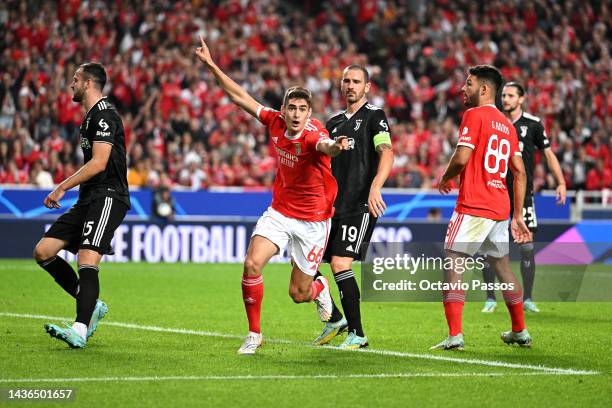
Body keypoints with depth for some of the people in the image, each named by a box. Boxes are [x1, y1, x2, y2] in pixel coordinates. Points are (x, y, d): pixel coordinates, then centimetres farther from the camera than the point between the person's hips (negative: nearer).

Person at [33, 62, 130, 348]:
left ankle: (80, 329, -30)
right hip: (88, 200, 10)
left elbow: (99, 163, -19)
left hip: (107, 197, -10)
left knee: (87, 260, -23)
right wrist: (65, 188, 23)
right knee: (43, 252, 3)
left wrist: (62, 188, -16)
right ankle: (92, 305, 10)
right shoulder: (91, 116, 21)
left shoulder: (104, 114, -10)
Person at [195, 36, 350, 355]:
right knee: (252, 264, -19)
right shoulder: (275, 122, -9)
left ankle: (319, 288, 44)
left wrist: (336, 146, -75)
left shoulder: (314, 134, -26)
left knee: (298, 294, 4)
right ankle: (254, 334, -1)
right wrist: (211, 65, 1)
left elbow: (325, 145, -51)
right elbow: (241, 97, 2)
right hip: (279, 212, 4)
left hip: (313, 220, -4)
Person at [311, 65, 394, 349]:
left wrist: (375, 187, -30)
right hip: (331, 207, 7)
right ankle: (335, 320, 20)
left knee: (340, 264, -17)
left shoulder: (374, 116, -1)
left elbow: (386, 153, -15)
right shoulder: (334, 123, 19)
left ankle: (356, 334, -8)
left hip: (359, 206, -7)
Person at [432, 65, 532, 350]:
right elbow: (519, 172, 14)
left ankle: (455, 335, -14)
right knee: (502, 268, 20)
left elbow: (461, 158, -17)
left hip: (472, 206, -8)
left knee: (452, 267, -6)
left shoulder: (474, 115, -7)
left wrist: (445, 179, 4)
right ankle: (520, 331, 28)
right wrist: (518, 216, 16)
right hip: (500, 209, 8)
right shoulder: (507, 124, 16)